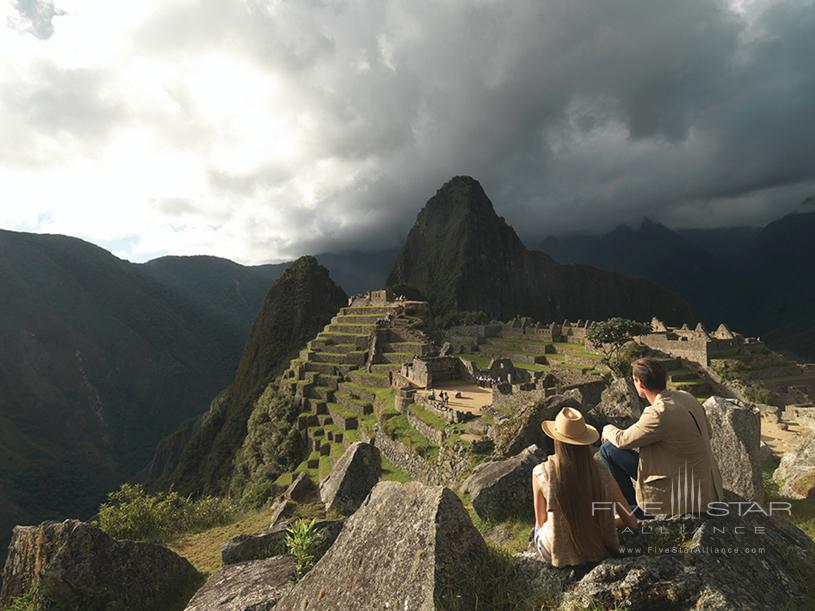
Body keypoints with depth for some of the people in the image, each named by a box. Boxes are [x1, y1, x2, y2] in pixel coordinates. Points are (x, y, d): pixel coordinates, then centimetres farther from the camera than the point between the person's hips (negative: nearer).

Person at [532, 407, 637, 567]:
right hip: (598, 550, 2)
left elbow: (541, 522, -8)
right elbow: (631, 521, -8)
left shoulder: (541, 473, -23)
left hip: (558, 554, -2)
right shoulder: (601, 471, -17)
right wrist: (601, 525, 11)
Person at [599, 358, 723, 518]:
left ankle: (634, 509, 10)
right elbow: (708, 432, 16)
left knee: (608, 449, -7)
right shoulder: (686, 397, -1)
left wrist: (607, 429, 7)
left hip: (684, 497, -9)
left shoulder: (659, 414, -26)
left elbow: (622, 440, -14)